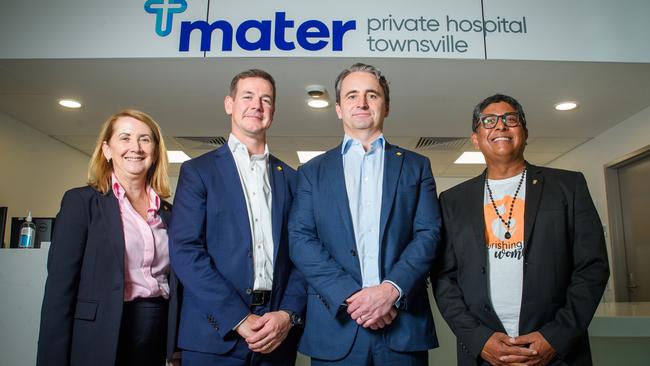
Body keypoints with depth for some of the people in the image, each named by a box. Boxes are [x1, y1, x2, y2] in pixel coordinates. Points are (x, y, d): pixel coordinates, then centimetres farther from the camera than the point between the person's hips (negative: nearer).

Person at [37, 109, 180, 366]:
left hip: (159, 342, 4)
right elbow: (60, 287, -8)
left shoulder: (168, 212, 9)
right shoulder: (81, 201, -4)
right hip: (101, 344, -4)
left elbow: (173, 284, 10)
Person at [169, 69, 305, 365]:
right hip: (215, 334, -2)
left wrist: (289, 314, -11)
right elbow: (185, 251, -9)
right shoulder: (197, 171, 1)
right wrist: (238, 320, -15)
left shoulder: (290, 178, 9)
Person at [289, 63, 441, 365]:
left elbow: (428, 234, 0)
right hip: (335, 327, 0)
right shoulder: (312, 171, 8)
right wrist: (350, 295, -14)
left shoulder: (416, 166, 10)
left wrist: (392, 290, -15)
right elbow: (300, 240, -2)